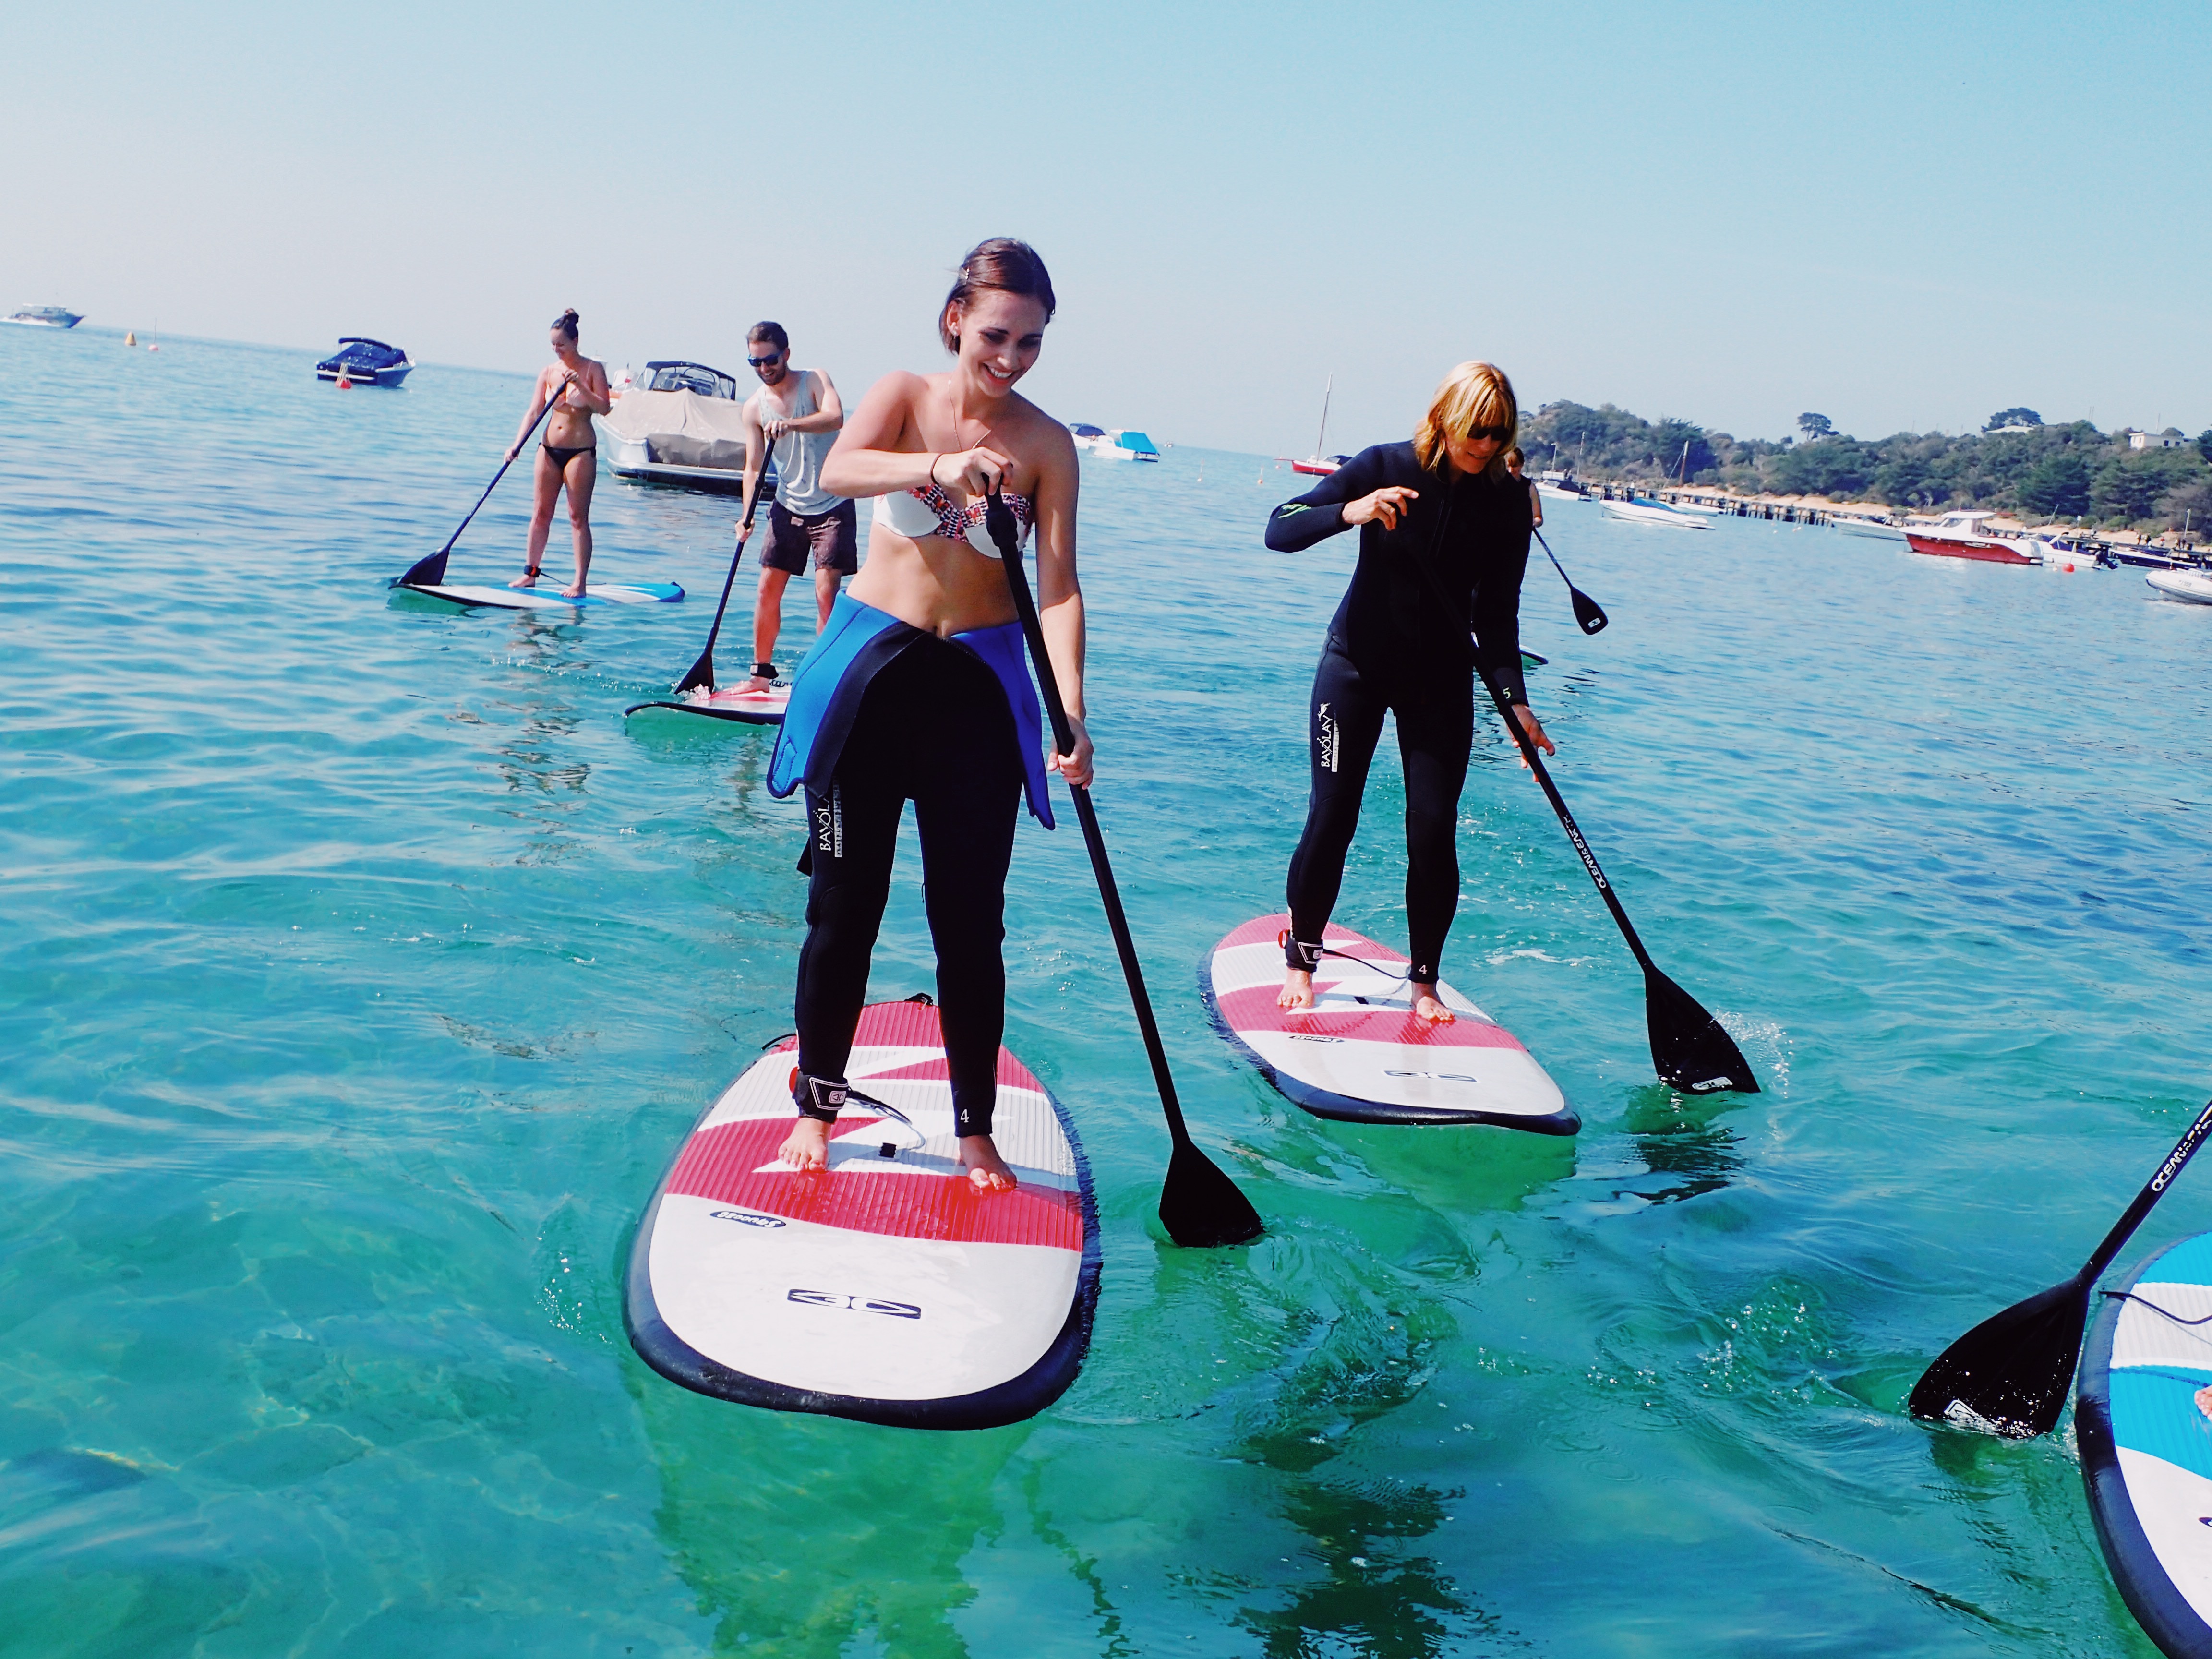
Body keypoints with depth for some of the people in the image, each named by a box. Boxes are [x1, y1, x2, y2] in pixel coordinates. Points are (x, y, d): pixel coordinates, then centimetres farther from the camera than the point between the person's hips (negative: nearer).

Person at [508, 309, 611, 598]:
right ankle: (530, 573, 16)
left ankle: (580, 583, -1)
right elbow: (534, 412, 2)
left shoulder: (593, 369, -3)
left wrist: (580, 386, -24)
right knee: (540, 513, 8)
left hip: (581, 451, -4)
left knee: (579, 517, -3)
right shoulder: (548, 372, 6)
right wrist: (517, 444, -10)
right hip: (550, 448, 4)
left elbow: (604, 408, -12)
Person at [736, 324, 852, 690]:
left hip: (832, 505, -4)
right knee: (767, 590, 2)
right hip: (789, 506, 4)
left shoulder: (814, 381, -9)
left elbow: (835, 417, -29)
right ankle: (762, 674, 12)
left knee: (826, 592, -10)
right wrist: (747, 515, -15)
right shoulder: (754, 407, 1)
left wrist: (791, 424, -46)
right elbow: (754, 467, 0)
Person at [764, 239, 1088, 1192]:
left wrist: (1070, 707, -26)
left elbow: (1059, 585, -11)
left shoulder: (1046, 443, -3)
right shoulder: (904, 397, -3)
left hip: (980, 687, 0)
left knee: (970, 919, 3)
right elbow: (837, 471, -24)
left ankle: (975, 1129, 15)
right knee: (845, 906, 7)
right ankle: (816, 1104, 23)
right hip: (869, 674, 0)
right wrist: (939, 467, -43)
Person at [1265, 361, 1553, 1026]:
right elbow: (1279, 529, -15)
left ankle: (1424, 981, 12)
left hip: (1442, 678, 2)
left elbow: (1496, 613, -4)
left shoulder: (1508, 501, -7)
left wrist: (1514, 698, -16)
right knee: (1332, 818, -6)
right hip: (1359, 663, -2)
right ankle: (1300, 960, 13)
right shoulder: (1385, 467, -13)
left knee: (1433, 832, -4)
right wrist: (1350, 511, -33)